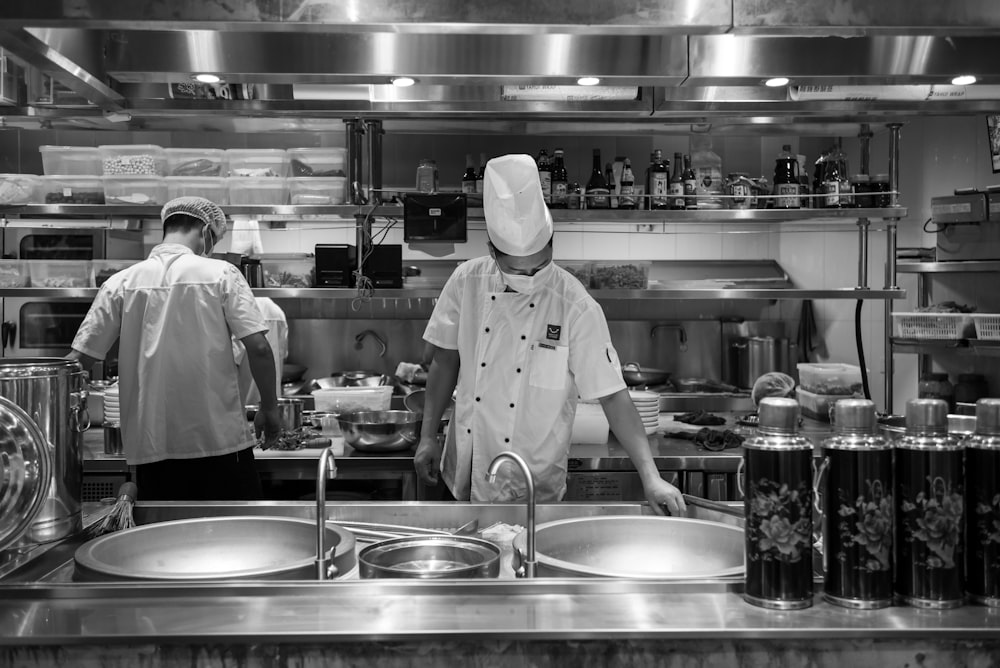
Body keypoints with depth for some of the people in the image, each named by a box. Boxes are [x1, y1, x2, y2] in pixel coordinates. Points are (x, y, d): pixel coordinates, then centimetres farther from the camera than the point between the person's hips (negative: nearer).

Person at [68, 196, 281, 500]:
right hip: (220, 439, -2)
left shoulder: (121, 282, 4)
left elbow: (80, 356, 2)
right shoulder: (221, 273, -3)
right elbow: (258, 347, -9)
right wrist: (270, 408, 4)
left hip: (151, 445, 3)